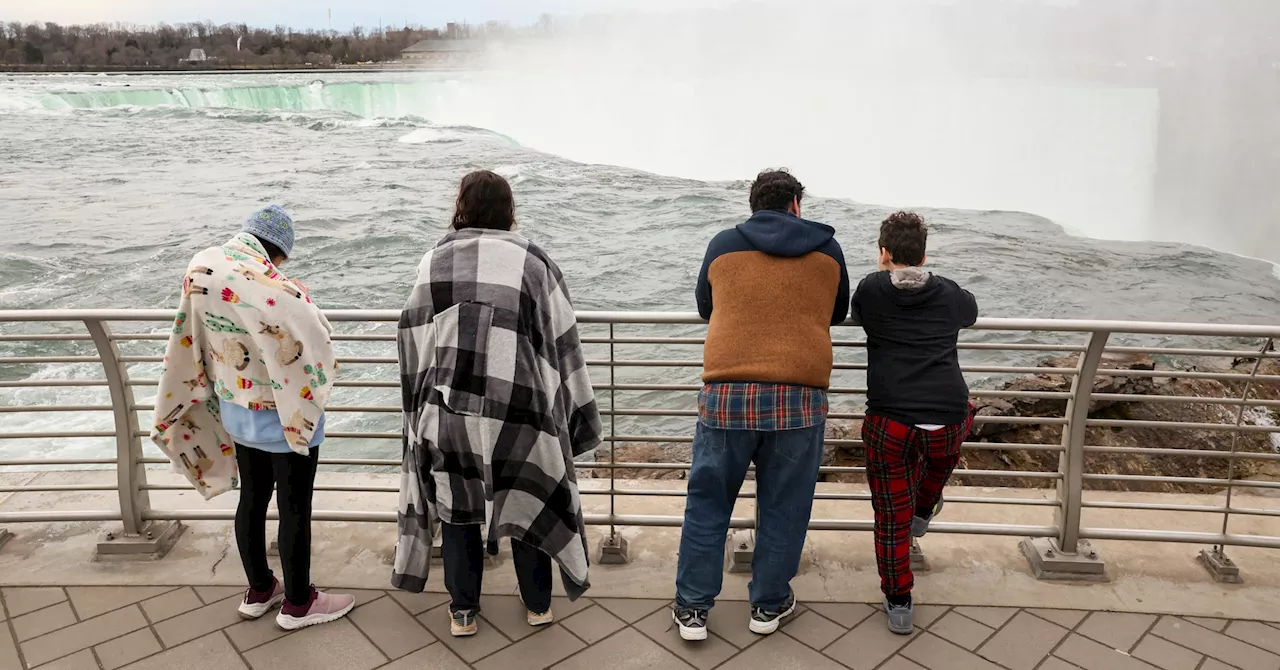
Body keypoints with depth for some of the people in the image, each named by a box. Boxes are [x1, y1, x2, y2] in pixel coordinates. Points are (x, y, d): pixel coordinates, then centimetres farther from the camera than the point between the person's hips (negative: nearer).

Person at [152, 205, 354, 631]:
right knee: (295, 510, 9)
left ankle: (259, 591, 38)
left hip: (235, 411, 7)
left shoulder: (200, 271, -6)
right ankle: (298, 603, 25)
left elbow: (191, 345, 4)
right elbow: (315, 344, -26)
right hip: (286, 417, -7)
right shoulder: (271, 289, -29)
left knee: (251, 499, 21)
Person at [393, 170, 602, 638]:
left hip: (448, 408, 1)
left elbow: (415, 342, 5)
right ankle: (538, 603, 30)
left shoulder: (434, 262, 1)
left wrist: (423, 411, 16)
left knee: (457, 507, 16)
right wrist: (576, 416, 7)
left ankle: (462, 610, 27)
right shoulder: (532, 261, -4)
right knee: (529, 501, 16)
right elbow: (561, 343, -2)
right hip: (518, 411, -1)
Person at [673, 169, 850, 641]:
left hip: (726, 394, 0)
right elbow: (838, 314, 24)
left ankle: (692, 608, 19)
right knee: (783, 508, 14)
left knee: (707, 502, 12)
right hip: (799, 398, 0)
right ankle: (770, 605, 28)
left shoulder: (723, 245, 8)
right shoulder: (826, 248, 10)